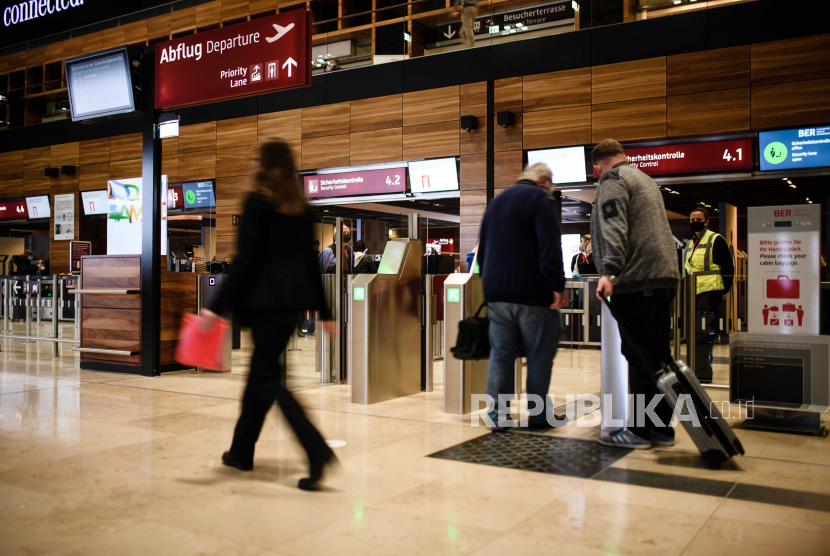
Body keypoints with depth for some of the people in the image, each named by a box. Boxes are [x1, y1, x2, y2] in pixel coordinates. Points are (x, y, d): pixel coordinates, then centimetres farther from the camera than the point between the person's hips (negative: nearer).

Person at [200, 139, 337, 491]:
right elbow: (309, 260, 12)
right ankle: (241, 451, 29)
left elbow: (245, 260, -15)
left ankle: (318, 451, -14)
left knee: (268, 379, -3)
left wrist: (217, 307, -14)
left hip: (266, 300, -8)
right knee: (262, 371, 17)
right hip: (295, 299, 8)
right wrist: (322, 311, 16)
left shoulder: (258, 202, -9)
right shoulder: (300, 207, 11)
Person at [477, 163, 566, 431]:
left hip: (496, 292, 6)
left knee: (500, 354, 8)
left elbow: (483, 248, 22)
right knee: (540, 355, 5)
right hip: (532, 292, -6)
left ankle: (497, 416, 7)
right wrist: (557, 285, -16)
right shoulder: (541, 199, -5)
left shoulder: (496, 201, 19)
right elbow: (550, 246, -17)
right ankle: (538, 416, 11)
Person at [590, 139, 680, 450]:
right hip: (666, 274, 9)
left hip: (636, 279, -9)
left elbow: (614, 228, -17)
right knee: (659, 356, 10)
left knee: (639, 357, -5)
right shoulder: (646, 180, 26)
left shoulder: (612, 181, -2)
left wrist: (608, 271, -26)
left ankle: (639, 430, 0)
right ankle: (662, 428, 15)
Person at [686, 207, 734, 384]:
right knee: (694, 333, 10)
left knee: (703, 334, -10)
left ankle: (703, 374, -6)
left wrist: (725, 290, -9)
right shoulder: (690, 244, 19)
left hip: (710, 292, -8)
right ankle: (697, 371, 18)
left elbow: (728, 267, -5)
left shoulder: (715, 240, -4)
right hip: (694, 293, 8)